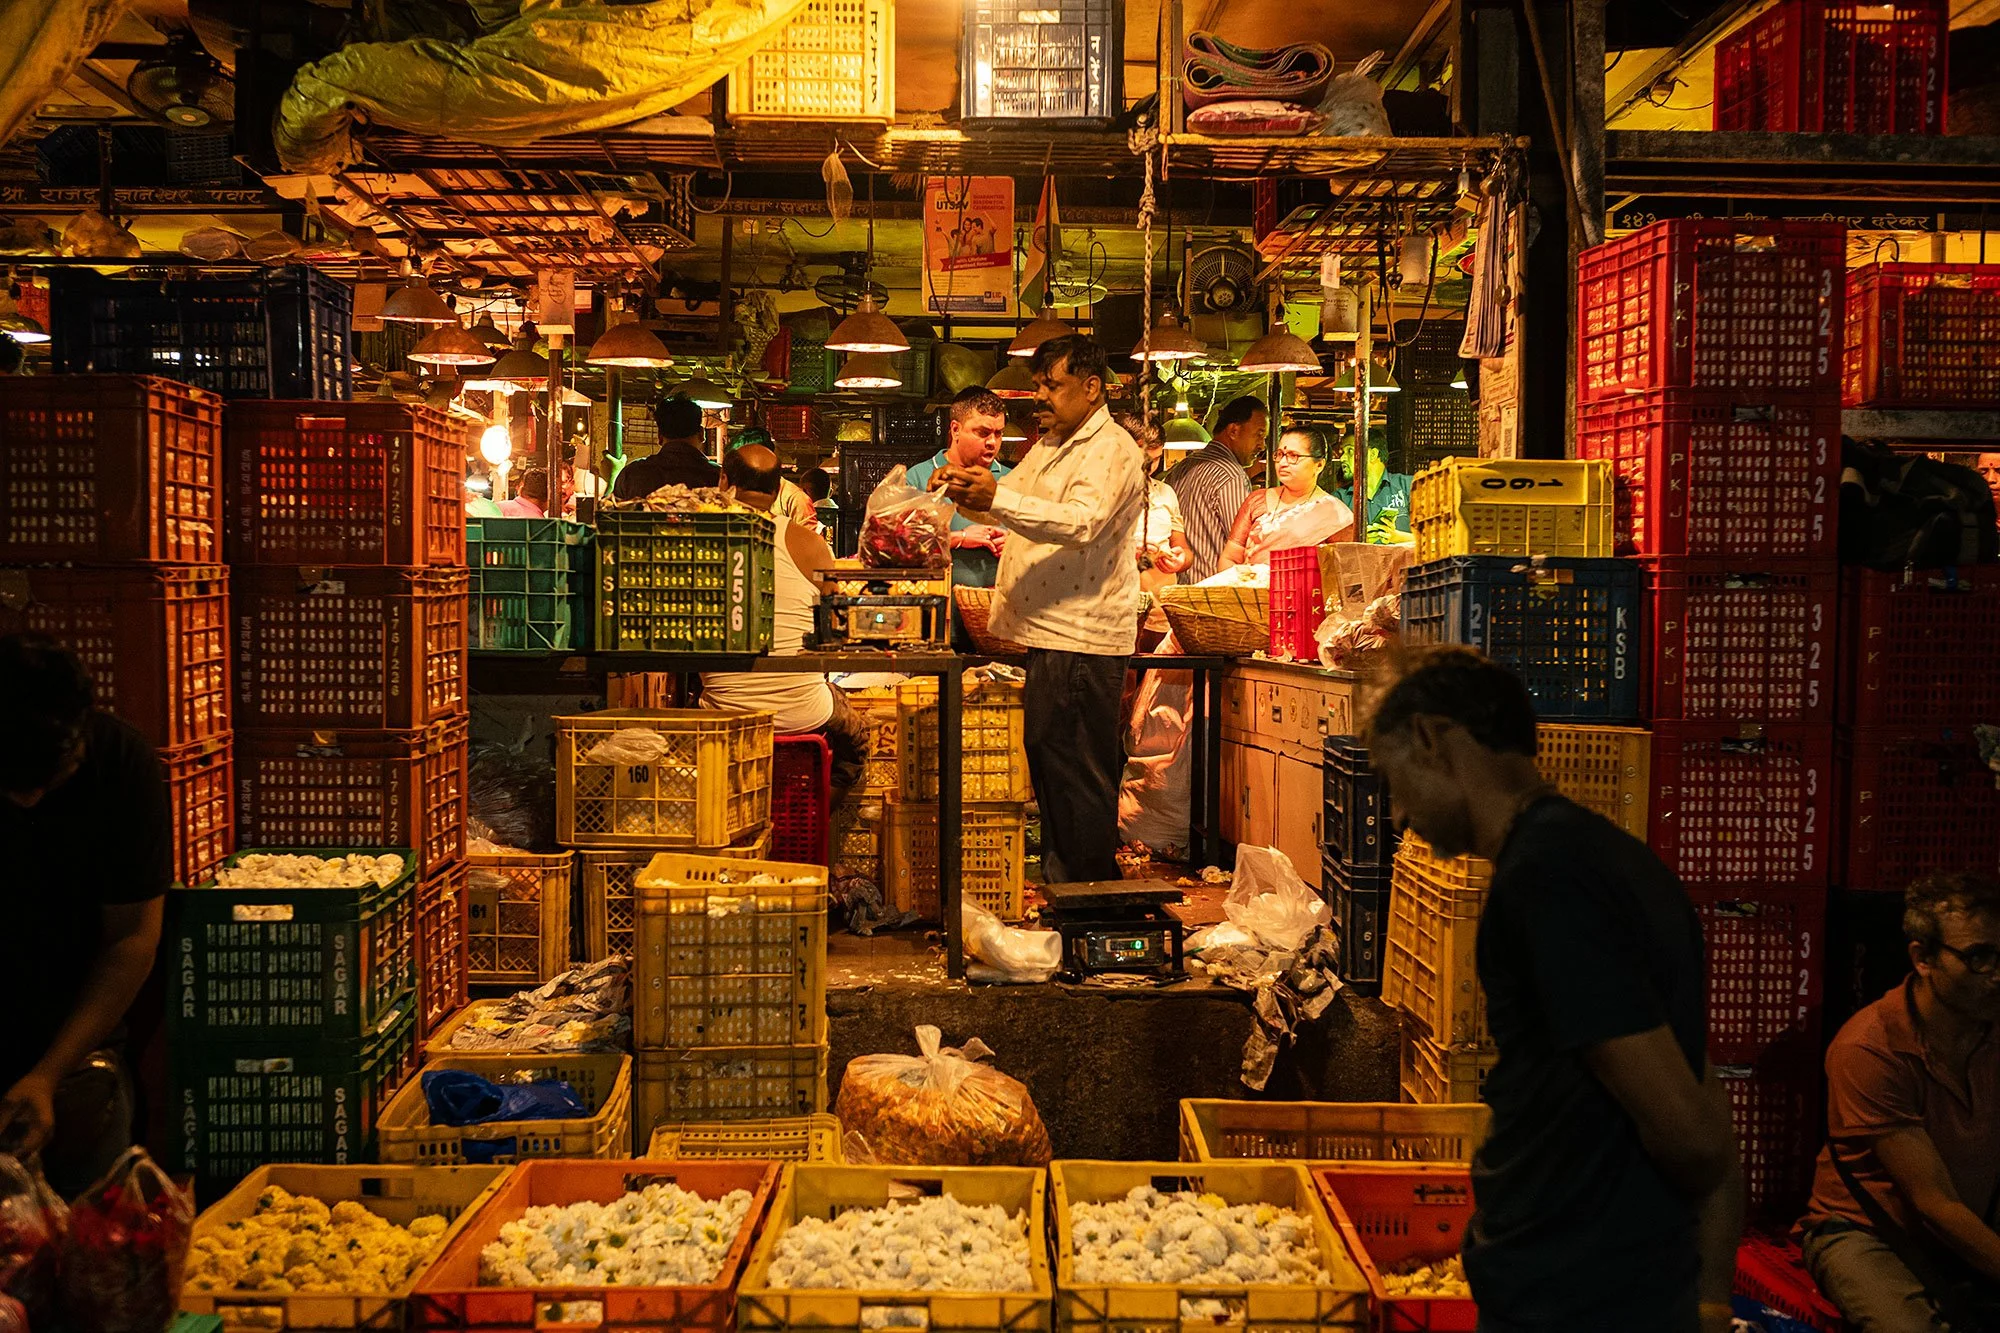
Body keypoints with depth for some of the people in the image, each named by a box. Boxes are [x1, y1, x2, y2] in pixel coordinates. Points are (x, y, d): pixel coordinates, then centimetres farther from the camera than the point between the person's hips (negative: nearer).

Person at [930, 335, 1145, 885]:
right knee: (1044, 759, 14)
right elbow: (1004, 510, 26)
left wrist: (996, 496, -37)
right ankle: (1054, 876, 23)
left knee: (1078, 772, -6)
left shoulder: (1113, 451, -10)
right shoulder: (1050, 446, 20)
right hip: (1042, 632, 9)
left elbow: (1082, 522, -27)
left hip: (1081, 639, -9)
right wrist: (966, 490, 4)